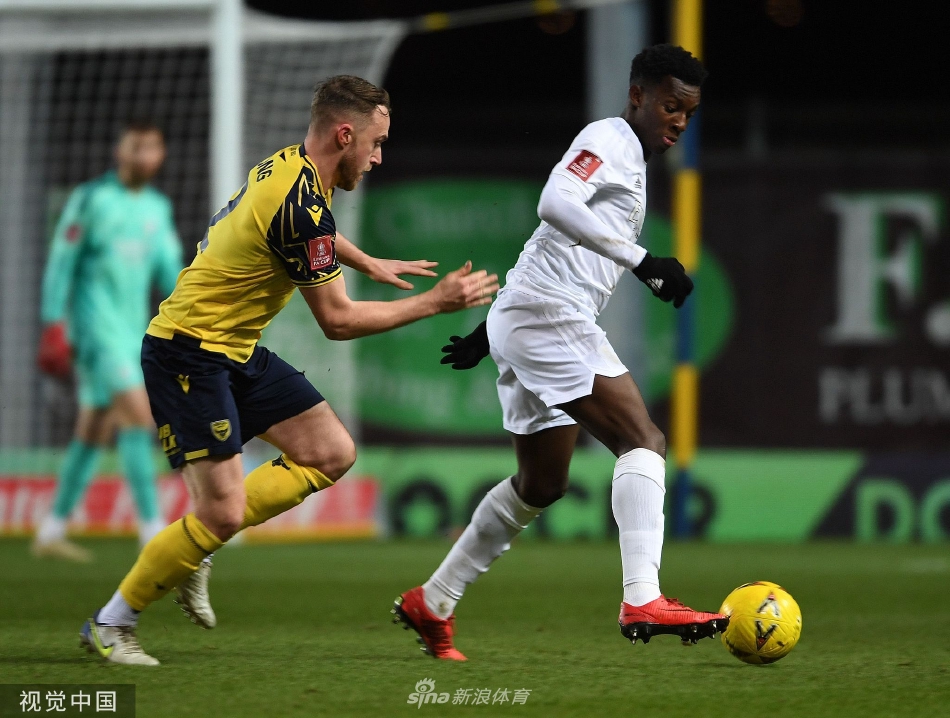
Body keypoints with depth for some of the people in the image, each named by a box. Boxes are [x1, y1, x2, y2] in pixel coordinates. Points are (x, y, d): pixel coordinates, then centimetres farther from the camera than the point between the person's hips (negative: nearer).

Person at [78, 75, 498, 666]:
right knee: (223, 512, -13)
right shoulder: (302, 202, -24)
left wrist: (372, 264, 42)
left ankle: (197, 548, 10)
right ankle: (110, 625, 3)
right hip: (190, 355, -10)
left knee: (332, 454, 5)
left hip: (237, 351, 10)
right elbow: (337, 320, -18)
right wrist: (435, 303, -11)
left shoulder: (288, 167, 5)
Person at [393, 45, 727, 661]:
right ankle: (643, 600, -31)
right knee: (643, 441, -19)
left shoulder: (628, 161, 24)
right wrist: (643, 260, -29)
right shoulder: (609, 139, -6)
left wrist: (491, 330, 34)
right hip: (551, 316, -10)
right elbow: (556, 204, -26)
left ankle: (430, 605, 27)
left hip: (524, 323, 10)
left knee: (541, 486, 18)